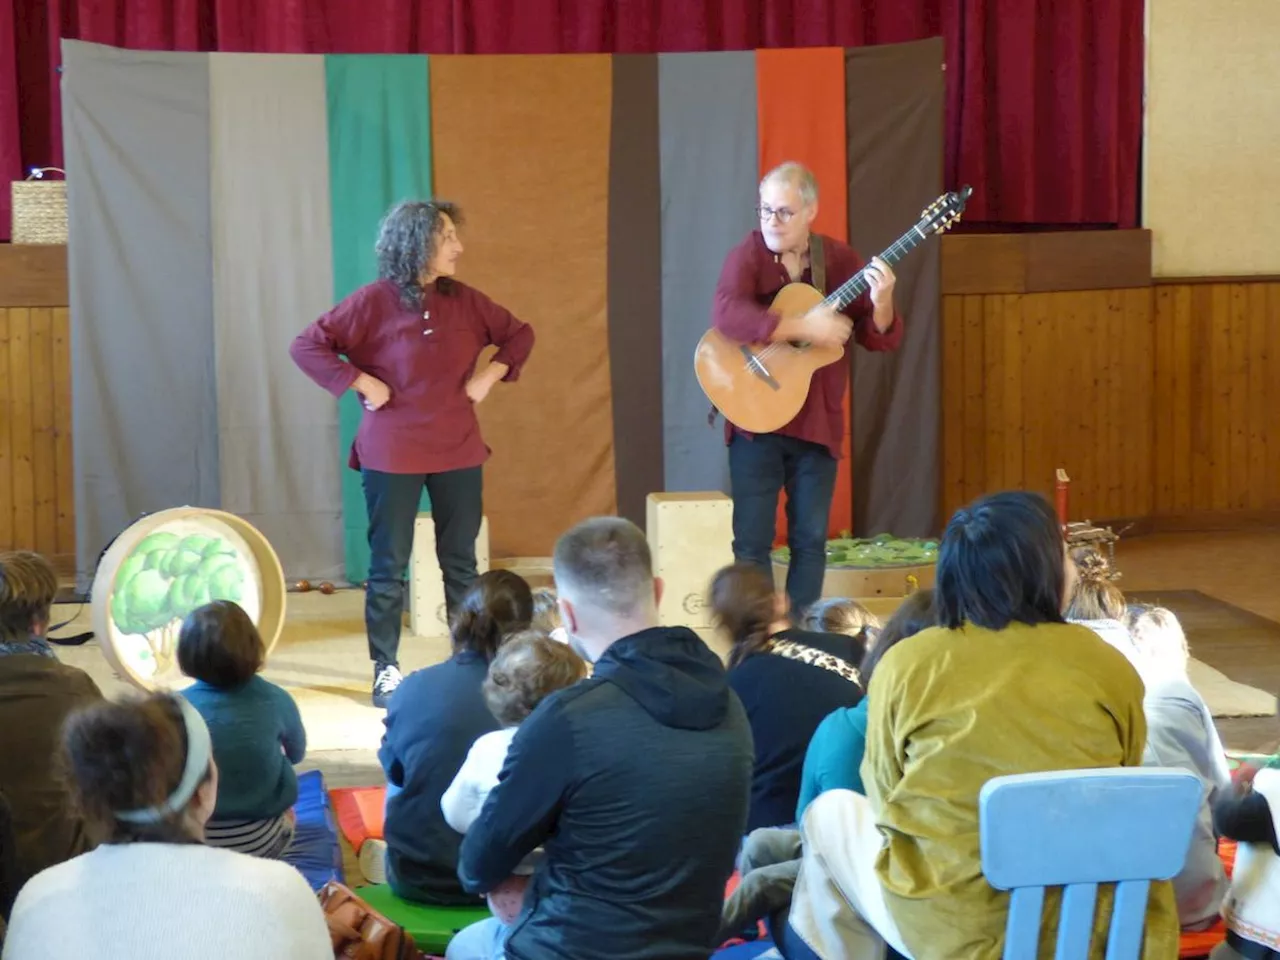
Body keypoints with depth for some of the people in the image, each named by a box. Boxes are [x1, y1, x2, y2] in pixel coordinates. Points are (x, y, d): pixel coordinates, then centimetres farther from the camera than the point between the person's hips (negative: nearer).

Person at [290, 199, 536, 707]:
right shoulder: (374, 301, -9)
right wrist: (361, 383, -14)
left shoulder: (463, 300, 3)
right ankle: (386, 670, 10)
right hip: (392, 454, -4)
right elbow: (307, 346, -8)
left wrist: (489, 376, 2)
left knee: (460, 562, 9)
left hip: (458, 451, 4)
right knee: (389, 567, 2)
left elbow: (518, 334, 16)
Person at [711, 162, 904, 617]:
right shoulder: (747, 256, -6)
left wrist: (880, 302, -19)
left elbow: (882, 339, 2)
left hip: (817, 421, 3)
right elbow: (726, 314, -27)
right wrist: (803, 327, -30)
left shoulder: (840, 259, 3)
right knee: (752, 541, 0)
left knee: (811, 539, 7)